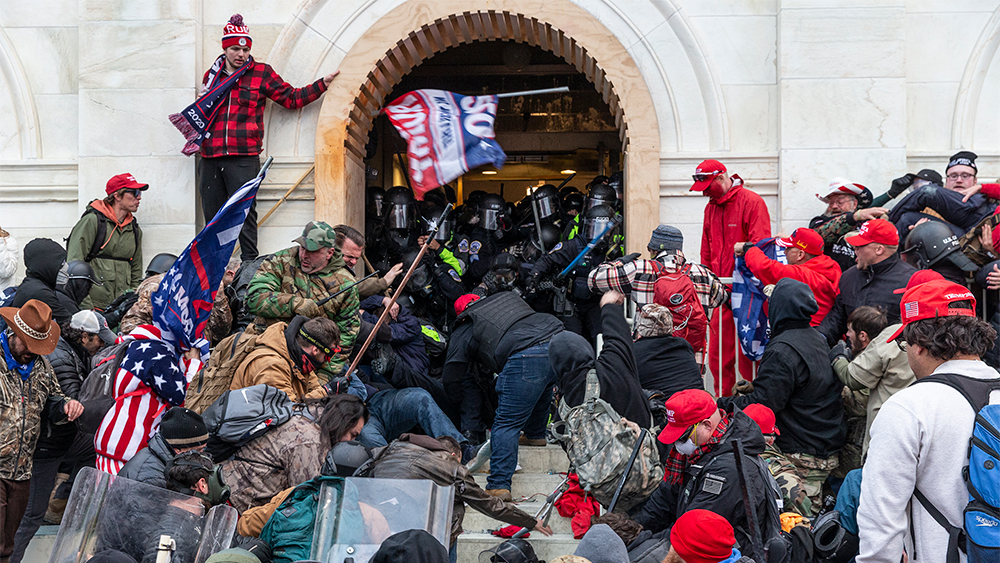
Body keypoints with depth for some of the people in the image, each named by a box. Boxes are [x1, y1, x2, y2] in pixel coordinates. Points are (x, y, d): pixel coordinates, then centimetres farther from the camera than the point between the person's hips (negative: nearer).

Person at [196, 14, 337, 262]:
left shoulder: (261, 73, 7)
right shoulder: (211, 75, 17)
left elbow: (292, 99, 8)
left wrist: (323, 83, 2)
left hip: (244, 157, -4)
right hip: (211, 157, 4)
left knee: (245, 211, -7)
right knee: (212, 213, 6)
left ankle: (250, 264, -2)